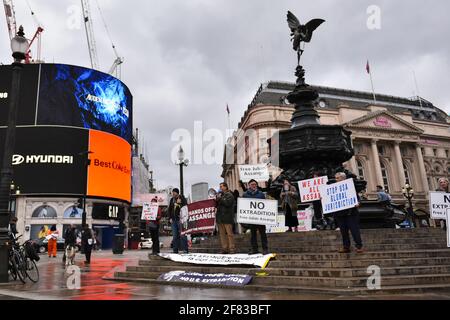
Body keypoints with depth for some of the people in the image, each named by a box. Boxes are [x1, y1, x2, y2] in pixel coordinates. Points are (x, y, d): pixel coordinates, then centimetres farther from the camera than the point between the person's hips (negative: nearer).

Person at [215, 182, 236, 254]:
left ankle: (232, 248, 0)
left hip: (227, 217, -7)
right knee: (222, 234, 7)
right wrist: (216, 200, 0)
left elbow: (228, 203, -17)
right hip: (220, 217, 7)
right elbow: (216, 204, 20)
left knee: (229, 233, -5)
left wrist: (220, 199, -11)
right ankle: (224, 248, 13)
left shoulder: (230, 195, -1)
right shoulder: (219, 194, 18)